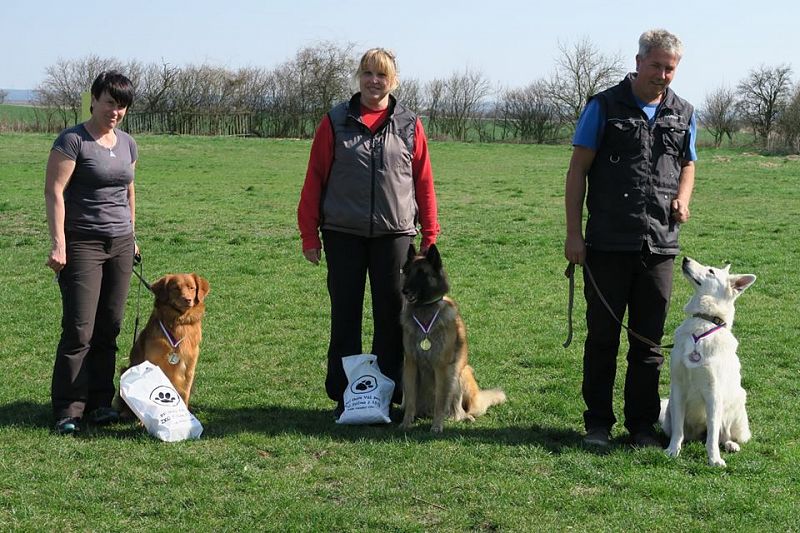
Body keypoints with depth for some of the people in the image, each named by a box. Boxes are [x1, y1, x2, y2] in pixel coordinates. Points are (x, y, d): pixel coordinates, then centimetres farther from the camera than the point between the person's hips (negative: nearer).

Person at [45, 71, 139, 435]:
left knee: (109, 328, 6)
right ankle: (67, 410, -2)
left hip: (120, 244, 6)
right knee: (79, 330, -8)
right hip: (82, 244, -6)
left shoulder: (127, 144, 12)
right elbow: (54, 191, -12)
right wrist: (58, 243, -18)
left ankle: (99, 402, 14)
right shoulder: (73, 141, -8)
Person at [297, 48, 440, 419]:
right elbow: (314, 179, 2)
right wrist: (309, 234, 0)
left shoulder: (409, 125, 4)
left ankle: (392, 394, 16)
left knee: (393, 316, 5)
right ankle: (343, 395, 14)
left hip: (394, 234, 0)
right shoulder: (335, 123, 2)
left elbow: (424, 182, 5)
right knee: (345, 315, 6)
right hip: (343, 235, 0)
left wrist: (429, 235, 3)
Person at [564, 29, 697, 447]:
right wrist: (573, 233, -7)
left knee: (649, 341, 9)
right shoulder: (604, 107, -2)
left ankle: (642, 424, 18)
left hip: (660, 245, 3)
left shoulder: (683, 115, 10)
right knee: (602, 336, 5)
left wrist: (682, 200, 0)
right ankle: (598, 423, 15)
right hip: (608, 245, -3)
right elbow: (578, 170, -2)